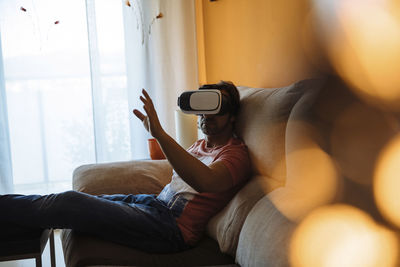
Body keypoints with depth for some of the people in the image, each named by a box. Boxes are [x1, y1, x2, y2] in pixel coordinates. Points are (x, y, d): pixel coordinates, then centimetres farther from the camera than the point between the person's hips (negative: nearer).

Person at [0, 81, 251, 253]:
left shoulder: (236, 153, -8)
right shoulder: (201, 145, 22)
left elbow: (206, 180, -30)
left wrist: (160, 133, -35)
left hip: (173, 227, -9)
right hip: (156, 202, 9)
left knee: (70, 203, -15)